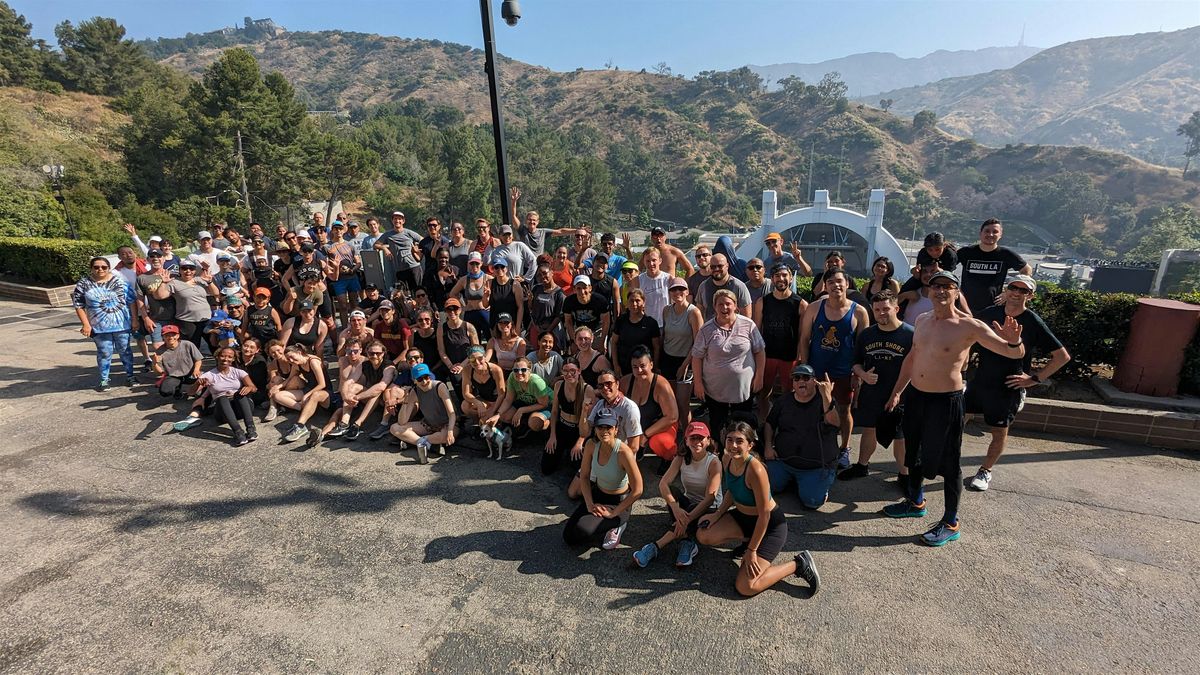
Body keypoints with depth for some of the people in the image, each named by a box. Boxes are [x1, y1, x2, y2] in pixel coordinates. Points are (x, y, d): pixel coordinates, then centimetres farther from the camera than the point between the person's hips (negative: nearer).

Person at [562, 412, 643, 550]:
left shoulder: (624, 452, -29)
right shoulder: (591, 446, -14)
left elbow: (637, 491, -25)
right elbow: (584, 477, 1)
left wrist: (613, 513, -20)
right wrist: (590, 504, -11)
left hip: (619, 502, -5)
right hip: (597, 494, 5)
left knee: (580, 532, -22)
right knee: (568, 536, -1)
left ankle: (616, 524, 2)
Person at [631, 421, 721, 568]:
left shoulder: (714, 462, -18)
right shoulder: (681, 459, -7)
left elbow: (710, 497, -25)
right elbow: (663, 483, -20)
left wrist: (688, 518, -36)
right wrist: (675, 507, -39)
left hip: (710, 508, -3)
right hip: (688, 503, 4)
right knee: (670, 491, -26)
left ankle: (656, 546, -30)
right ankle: (687, 542, -28)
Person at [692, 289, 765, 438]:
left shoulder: (748, 325, -6)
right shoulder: (706, 329, -6)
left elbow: (760, 352, 0)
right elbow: (697, 357, -3)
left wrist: (759, 377, -2)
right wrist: (698, 383, -6)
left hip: (744, 387, 0)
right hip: (714, 389, 0)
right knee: (716, 426, 15)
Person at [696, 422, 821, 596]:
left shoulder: (755, 470, -32)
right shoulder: (727, 460, -8)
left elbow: (764, 514, -26)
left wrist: (752, 551, -20)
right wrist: (718, 514, -1)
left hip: (770, 525, -7)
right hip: (742, 516, 7)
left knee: (745, 587, -15)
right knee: (703, 536, -8)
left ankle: (798, 564, 2)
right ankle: (748, 539, 14)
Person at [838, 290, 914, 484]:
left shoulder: (911, 334, -11)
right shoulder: (866, 334, 4)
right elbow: (856, 362, 12)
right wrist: (863, 375, -8)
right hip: (870, 394, 4)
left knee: (900, 437, 7)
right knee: (869, 431, 18)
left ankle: (904, 475, 26)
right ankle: (862, 466, 35)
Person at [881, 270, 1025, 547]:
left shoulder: (969, 326, -14)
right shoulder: (922, 320, 6)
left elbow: (1016, 353, -17)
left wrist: (1014, 341, -42)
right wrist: (897, 392, 19)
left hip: (945, 401, -7)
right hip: (915, 396, 7)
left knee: (948, 463, 5)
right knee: (913, 453, 21)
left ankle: (951, 524, 21)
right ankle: (915, 502, 42)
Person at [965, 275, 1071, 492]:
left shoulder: (1033, 323, -12)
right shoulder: (989, 313, -3)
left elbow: (1063, 356, -8)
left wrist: (1035, 379, -11)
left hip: (1007, 388, -3)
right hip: (980, 380, 3)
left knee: (999, 434, 9)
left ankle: (986, 471, 28)